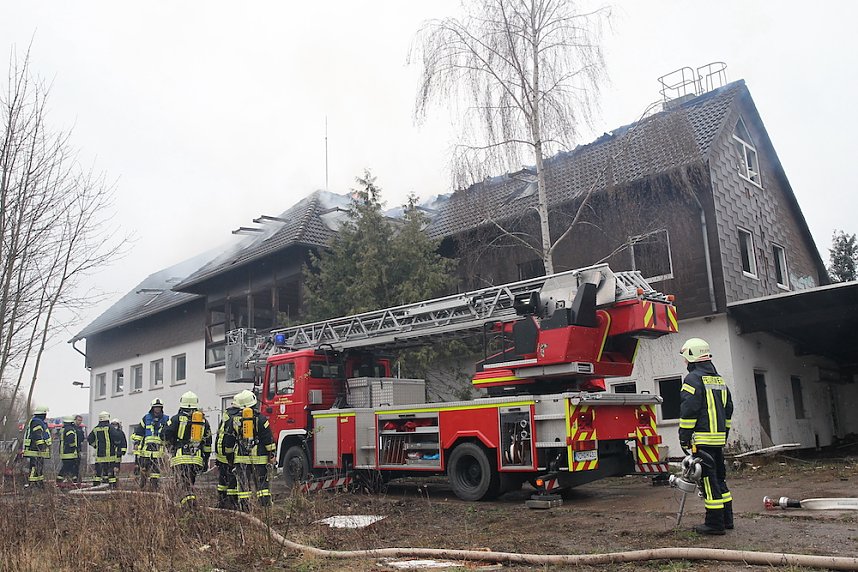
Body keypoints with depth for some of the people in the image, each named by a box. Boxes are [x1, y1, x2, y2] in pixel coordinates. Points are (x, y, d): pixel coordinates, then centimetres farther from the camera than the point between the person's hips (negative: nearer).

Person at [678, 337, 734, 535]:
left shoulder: (693, 379, -11)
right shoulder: (719, 379, 16)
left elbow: (688, 410, -16)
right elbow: (728, 409, 21)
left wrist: (684, 437, -11)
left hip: (702, 438, -9)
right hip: (719, 438, 9)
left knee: (709, 480, -5)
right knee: (719, 477, 16)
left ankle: (715, 523, -2)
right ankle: (726, 519, 22)